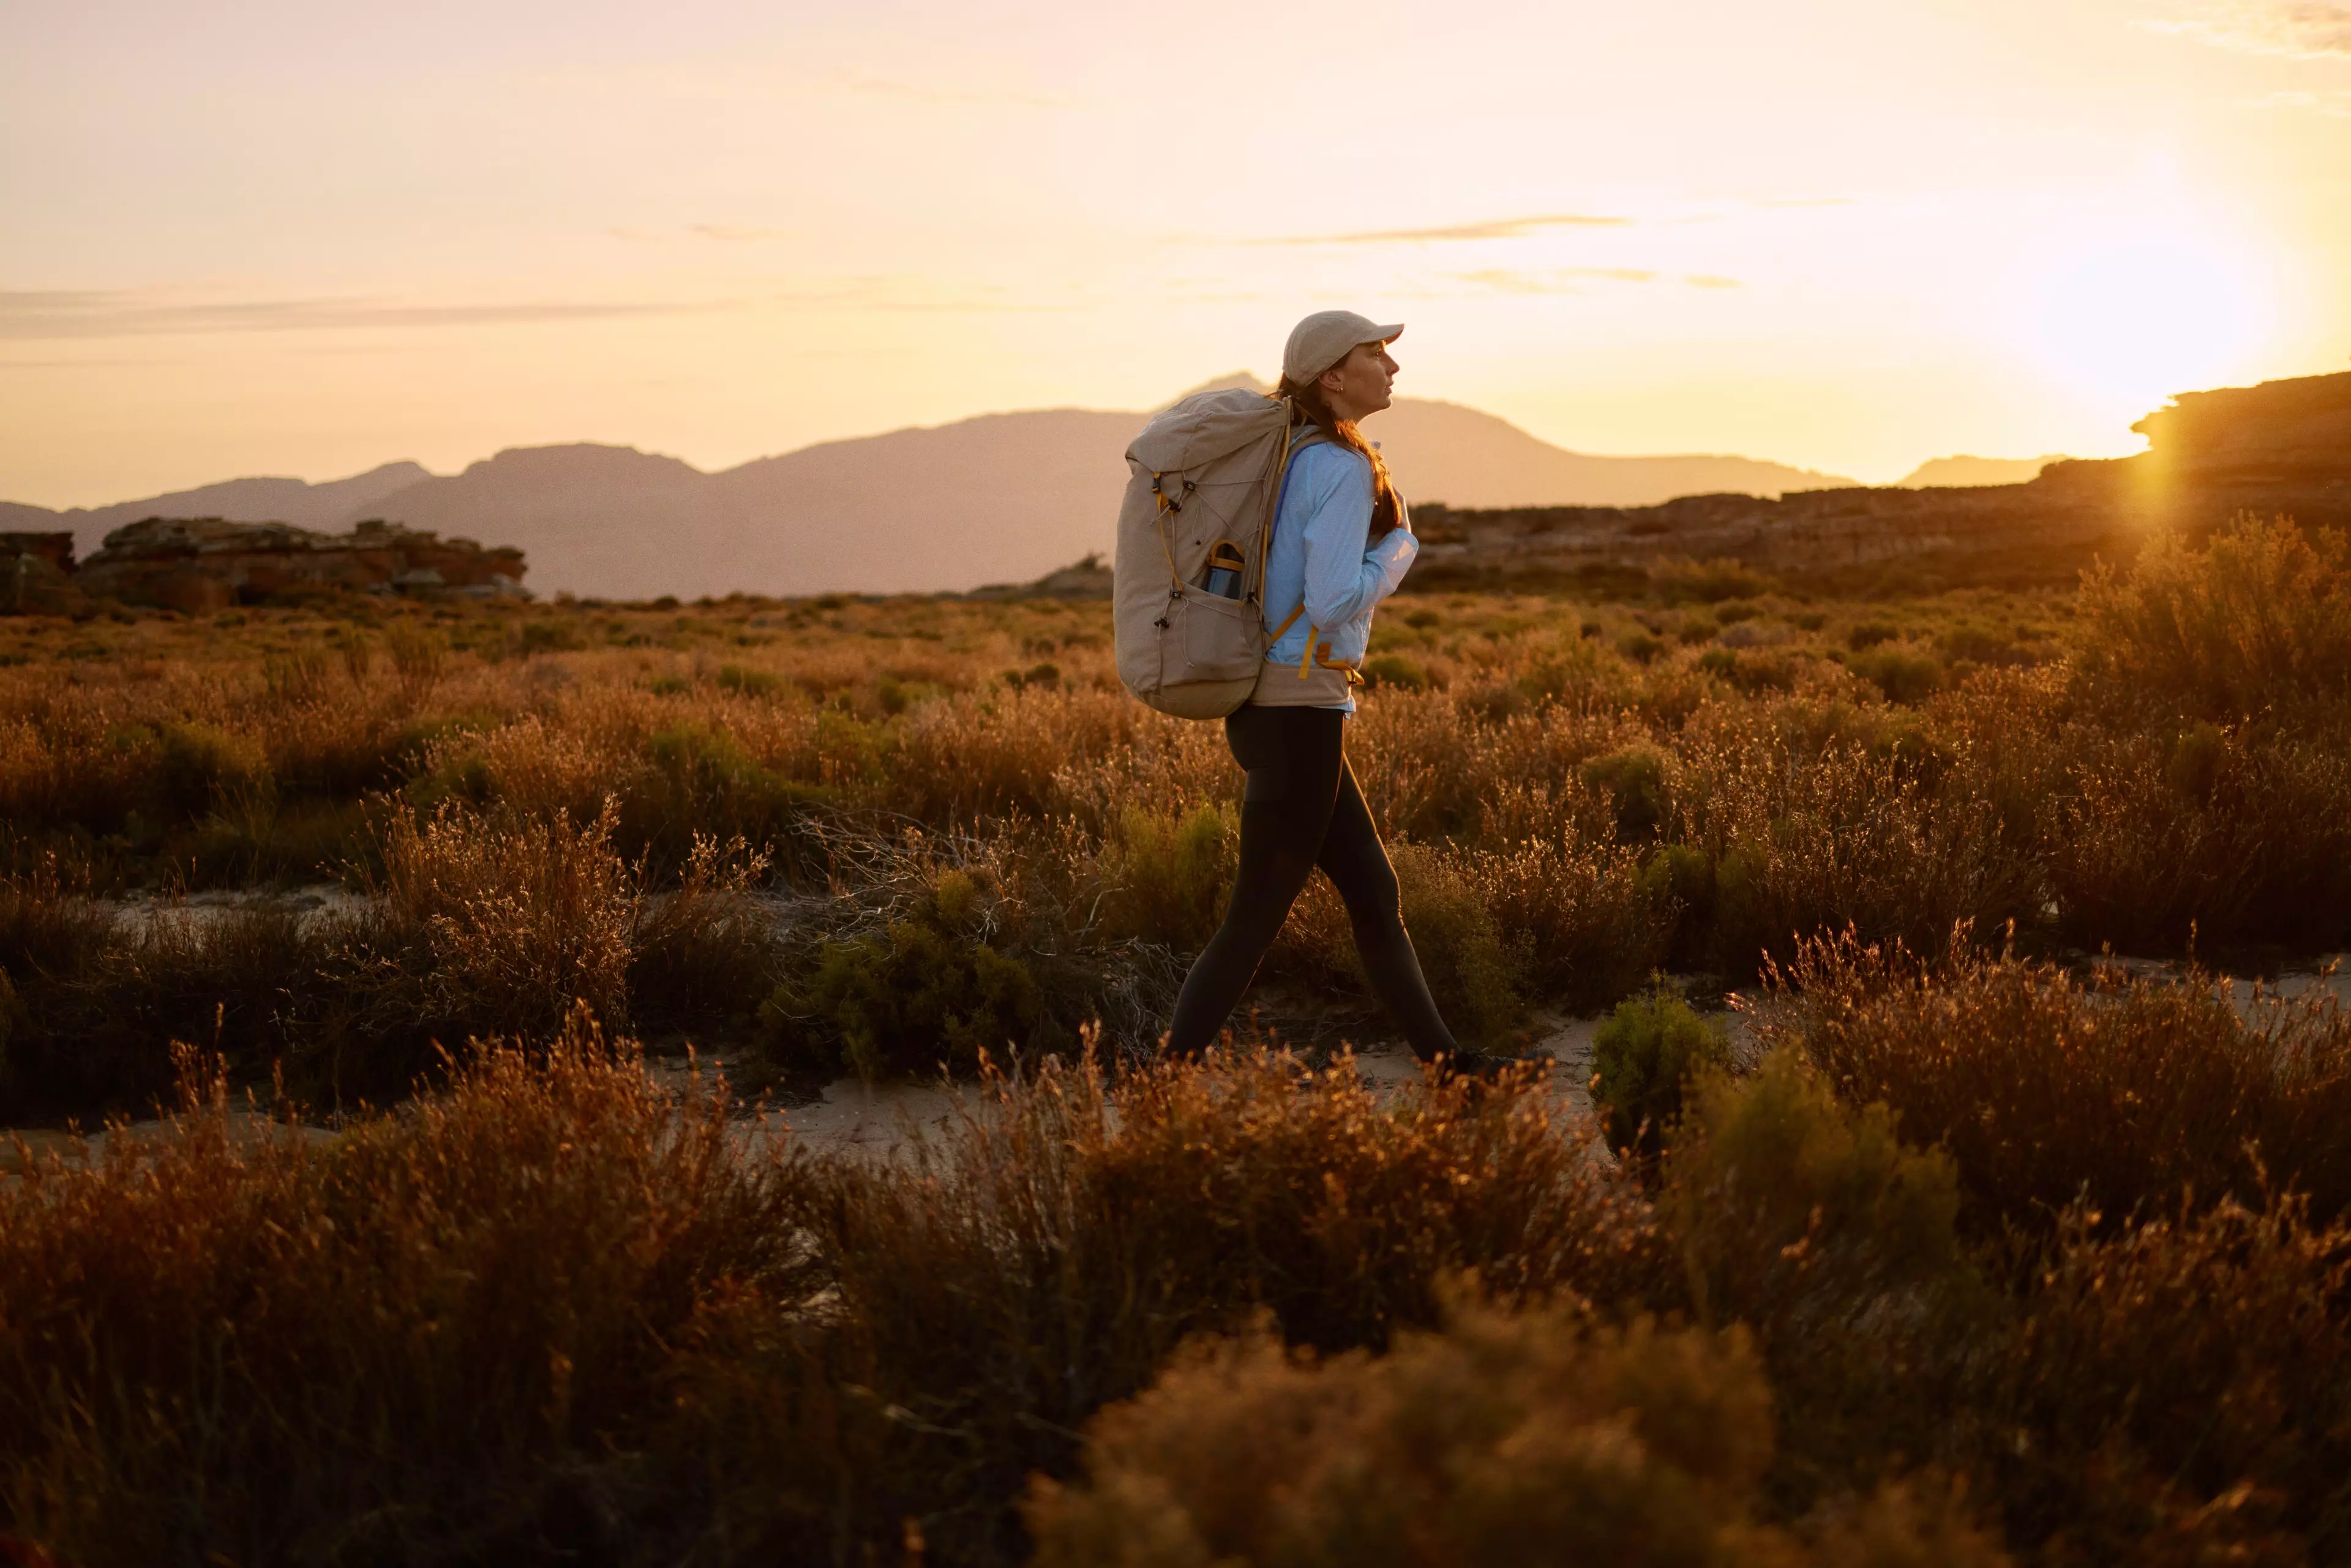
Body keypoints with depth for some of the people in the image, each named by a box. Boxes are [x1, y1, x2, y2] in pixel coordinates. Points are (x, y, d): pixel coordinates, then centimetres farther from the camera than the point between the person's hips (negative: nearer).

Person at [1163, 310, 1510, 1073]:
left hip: (1269, 703, 9)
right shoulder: (1343, 469, -15)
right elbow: (1334, 601, -21)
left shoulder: (1289, 455, 13)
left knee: (1374, 893, 15)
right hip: (1301, 713, -9)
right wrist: (1401, 548, -7)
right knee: (1255, 918, -2)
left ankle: (1442, 1057, 24)